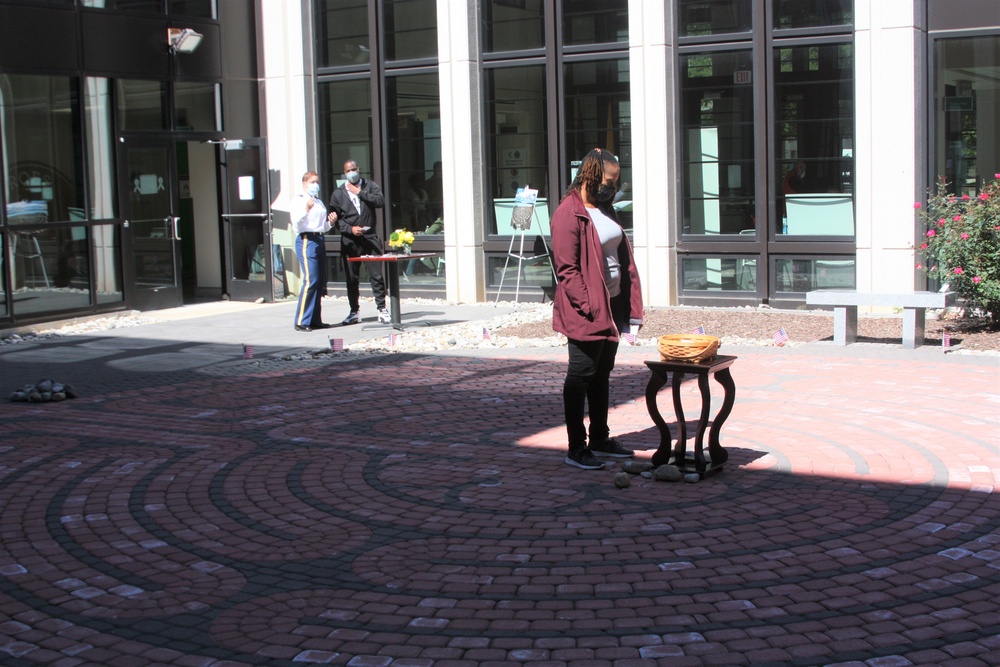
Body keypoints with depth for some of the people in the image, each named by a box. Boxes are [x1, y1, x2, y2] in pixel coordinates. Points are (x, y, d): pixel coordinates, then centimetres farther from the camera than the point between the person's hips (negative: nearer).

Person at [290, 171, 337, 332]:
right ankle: (301, 321, -12)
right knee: (311, 280, -14)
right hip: (306, 240, -8)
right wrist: (306, 210, -24)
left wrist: (331, 222, 7)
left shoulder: (319, 202, 23)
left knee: (320, 282, 5)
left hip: (320, 240, 8)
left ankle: (315, 320, 11)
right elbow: (296, 224, -11)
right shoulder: (298, 200, 0)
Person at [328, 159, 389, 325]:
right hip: (350, 241, 1)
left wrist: (360, 192, -10)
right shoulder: (338, 193, 8)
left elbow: (380, 201, -10)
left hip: (370, 238, -1)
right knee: (351, 278, 5)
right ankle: (354, 312, 15)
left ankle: (382, 310, 3)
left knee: (376, 276, -5)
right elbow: (335, 218, 3)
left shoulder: (370, 186, 8)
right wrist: (350, 229, -11)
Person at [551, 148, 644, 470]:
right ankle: (576, 448, 5)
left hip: (612, 304, 9)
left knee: (602, 374, 16)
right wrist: (588, 305, -21)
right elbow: (566, 268, -17)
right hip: (586, 312, -9)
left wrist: (631, 304, 11)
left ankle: (600, 439, 26)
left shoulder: (605, 209, 14)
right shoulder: (568, 213, -14)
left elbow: (623, 257, 17)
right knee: (581, 376, -2)